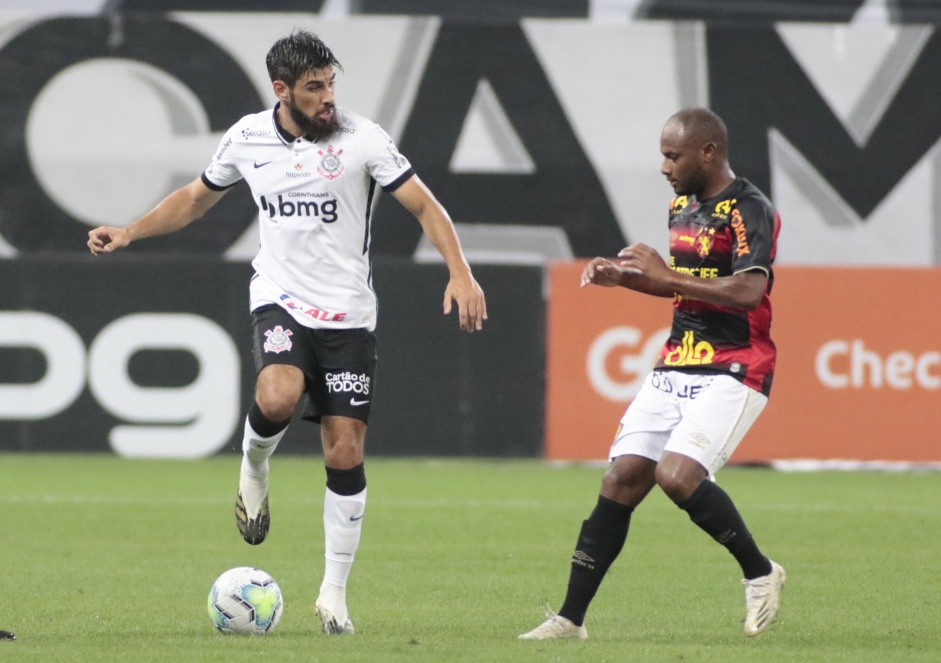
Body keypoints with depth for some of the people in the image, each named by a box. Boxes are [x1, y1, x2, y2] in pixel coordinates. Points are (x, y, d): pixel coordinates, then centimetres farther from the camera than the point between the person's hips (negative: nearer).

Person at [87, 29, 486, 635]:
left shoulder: (361, 137, -8)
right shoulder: (248, 138, 2)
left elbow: (423, 205, -8)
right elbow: (197, 198, 20)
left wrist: (460, 273, -21)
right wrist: (129, 234, 11)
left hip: (348, 312, 0)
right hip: (280, 301, 1)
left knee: (346, 455, -3)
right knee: (278, 398, -32)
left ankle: (335, 593, 12)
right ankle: (255, 468, 4)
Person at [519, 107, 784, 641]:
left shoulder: (749, 210, -13)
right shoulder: (682, 206, 15)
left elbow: (747, 291, -27)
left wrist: (666, 275, -20)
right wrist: (621, 276, 12)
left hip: (732, 372, -8)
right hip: (675, 368, 8)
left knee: (677, 475, -24)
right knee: (621, 481, -2)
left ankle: (760, 573, -2)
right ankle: (571, 618, 1)